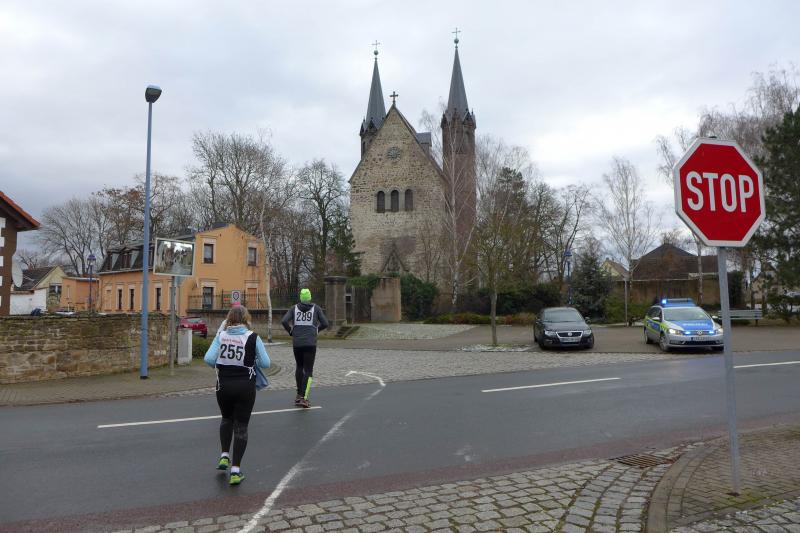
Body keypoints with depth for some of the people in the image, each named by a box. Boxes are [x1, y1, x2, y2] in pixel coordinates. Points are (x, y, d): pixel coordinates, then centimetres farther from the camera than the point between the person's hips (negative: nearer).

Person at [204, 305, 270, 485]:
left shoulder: (221, 336, -2)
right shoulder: (253, 337, -8)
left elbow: (208, 359, -10)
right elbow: (265, 363, -6)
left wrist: (221, 364, 10)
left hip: (224, 385, 2)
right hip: (245, 386, -2)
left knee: (227, 419, 28)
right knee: (241, 426, 7)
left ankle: (224, 456, 25)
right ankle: (235, 470, 8)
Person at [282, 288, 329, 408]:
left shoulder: (294, 308, 7)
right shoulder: (316, 308, 4)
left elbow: (284, 321, -7)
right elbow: (325, 323, -2)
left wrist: (290, 332, 9)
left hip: (297, 343, 2)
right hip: (310, 343, -2)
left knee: (299, 367, 23)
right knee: (308, 371, 0)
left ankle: (299, 394, 26)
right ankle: (304, 398, -14)